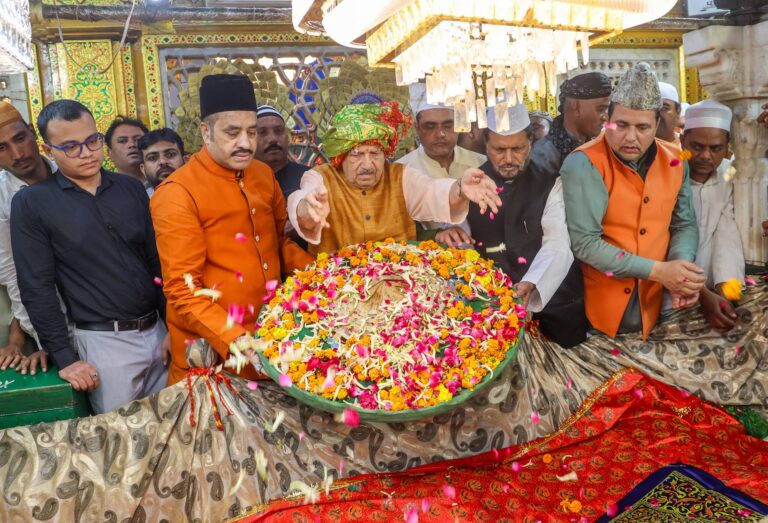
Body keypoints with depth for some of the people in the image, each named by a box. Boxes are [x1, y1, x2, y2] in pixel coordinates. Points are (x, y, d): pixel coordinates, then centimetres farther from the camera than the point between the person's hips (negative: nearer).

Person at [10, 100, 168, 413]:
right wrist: (65, 357, -8)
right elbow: (37, 288, -6)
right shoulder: (31, 204, -6)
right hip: (103, 341, -4)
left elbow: (158, 259, 9)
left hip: (158, 330, 4)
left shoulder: (130, 188, 6)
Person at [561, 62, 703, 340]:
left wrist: (682, 269, -13)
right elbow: (584, 242, -23)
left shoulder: (674, 162, 1)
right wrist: (657, 271, -22)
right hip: (600, 305, -5)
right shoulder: (584, 165, -18)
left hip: (652, 301, 5)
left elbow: (684, 224, 9)